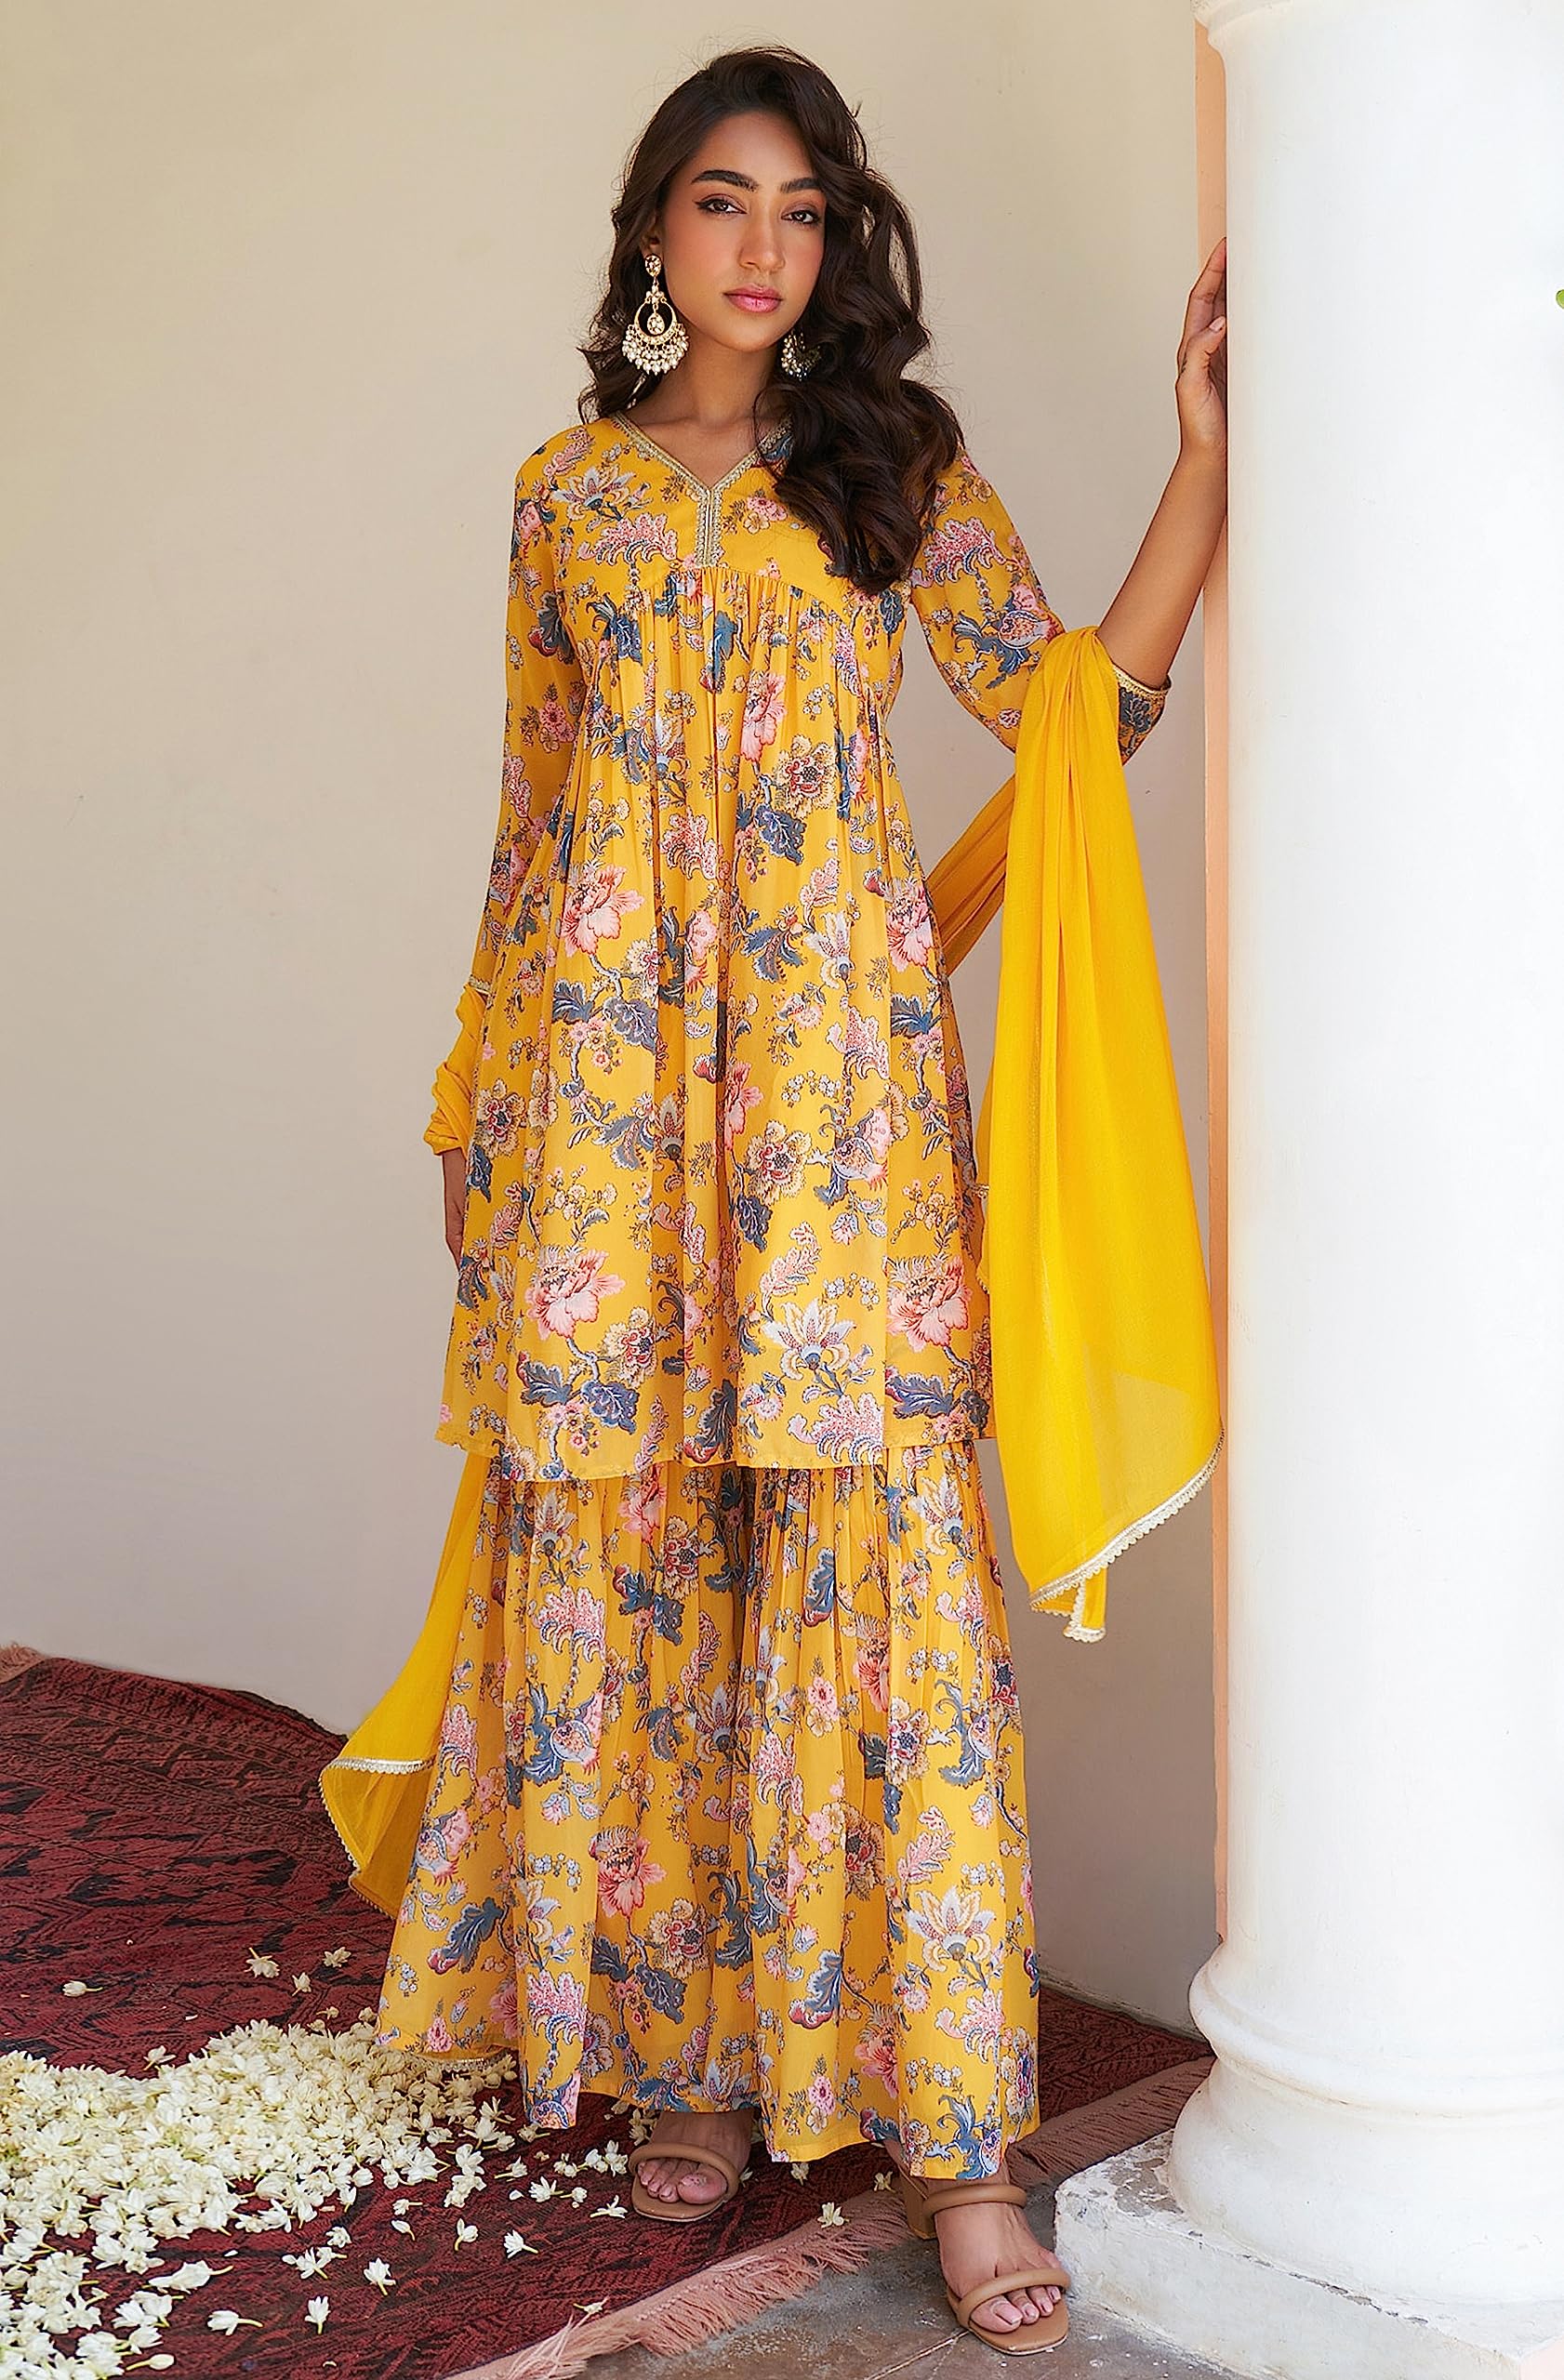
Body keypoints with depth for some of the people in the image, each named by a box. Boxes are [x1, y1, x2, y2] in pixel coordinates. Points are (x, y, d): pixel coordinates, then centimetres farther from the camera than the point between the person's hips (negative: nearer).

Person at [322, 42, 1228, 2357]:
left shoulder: (893, 463, 11)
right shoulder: (567, 485, 15)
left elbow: (1083, 704, 2)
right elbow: (540, 798, 16)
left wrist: (1208, 451, -4)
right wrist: (488, 1084, 12)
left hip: (836, 1062, -2)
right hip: (611, 1079, 2)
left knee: (881, 1545, -7)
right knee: (629, 1547, 3)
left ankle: (955, 2128, -1)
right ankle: (680, 2048, 18)